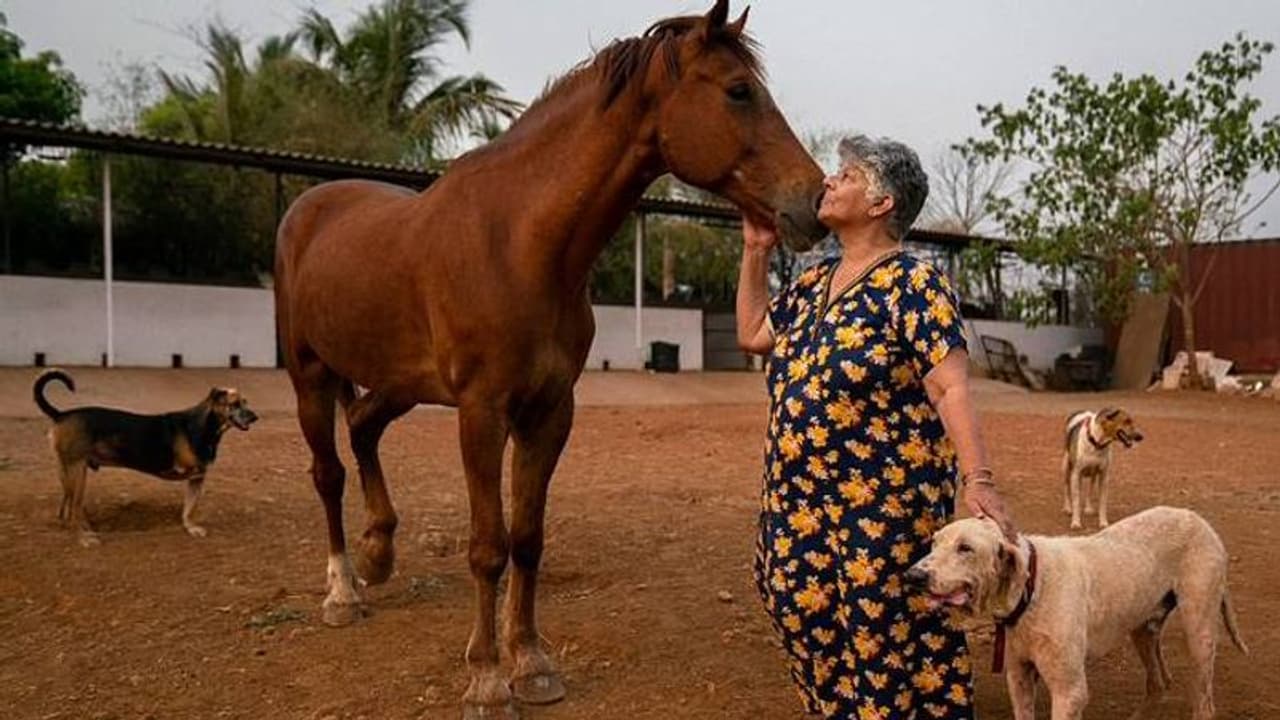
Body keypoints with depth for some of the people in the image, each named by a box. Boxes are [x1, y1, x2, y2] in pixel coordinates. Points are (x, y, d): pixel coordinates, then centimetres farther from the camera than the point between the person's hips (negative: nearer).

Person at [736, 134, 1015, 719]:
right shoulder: (814, 282, 11)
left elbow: (951, 388, -18)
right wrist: (756, 250, 19)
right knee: (817, 634, 15)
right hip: (802, 505, 7)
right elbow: (752, 335, 23)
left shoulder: (913, 283, -11)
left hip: (886, 504, -7)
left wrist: (978, 479, -29)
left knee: (887, 645, 2)